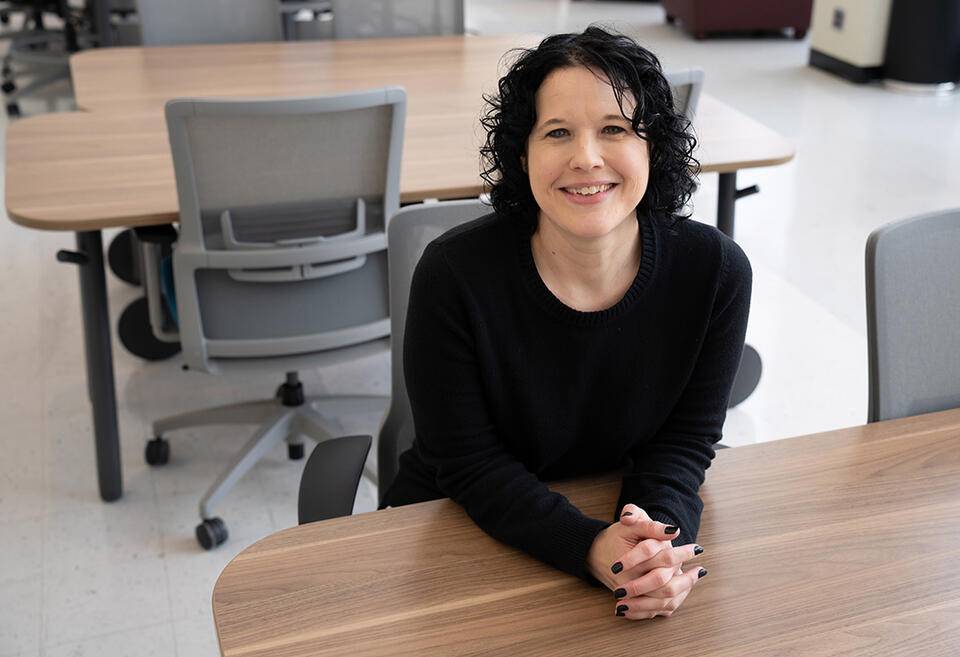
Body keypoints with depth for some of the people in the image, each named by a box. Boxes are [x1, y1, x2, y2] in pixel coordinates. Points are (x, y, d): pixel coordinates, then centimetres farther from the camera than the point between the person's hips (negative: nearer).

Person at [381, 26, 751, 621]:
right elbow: (472, 465, -17)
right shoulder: (454, 274, -21)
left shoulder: (715, 270, -14)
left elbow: (683, 440, -6)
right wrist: (591, 547, -31)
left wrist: (659, 525, -27)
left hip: (626, 512, 1)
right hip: (465, 523, 0)